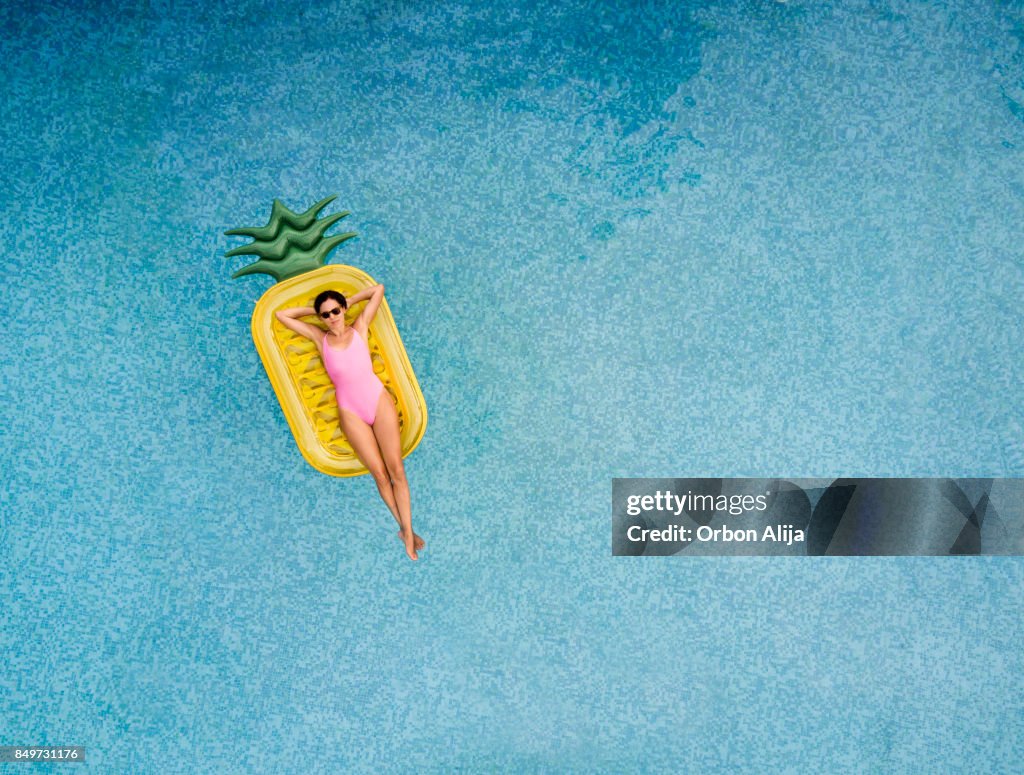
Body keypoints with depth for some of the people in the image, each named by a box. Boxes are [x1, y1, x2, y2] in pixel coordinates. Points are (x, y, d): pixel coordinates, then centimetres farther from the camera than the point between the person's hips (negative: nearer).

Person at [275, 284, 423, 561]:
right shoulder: (319, 337, 7)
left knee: (396, 469, -6)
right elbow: (281, 315, 11)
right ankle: (404, 529, 10)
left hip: (380, 401, 0)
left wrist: (349, 301, 12)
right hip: (351, 413, 0)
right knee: (379, 473, -2)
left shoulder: (359, 327, 6)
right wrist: (314, 309, 10)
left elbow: (379, 289, 8)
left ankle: (408, 530, 0)